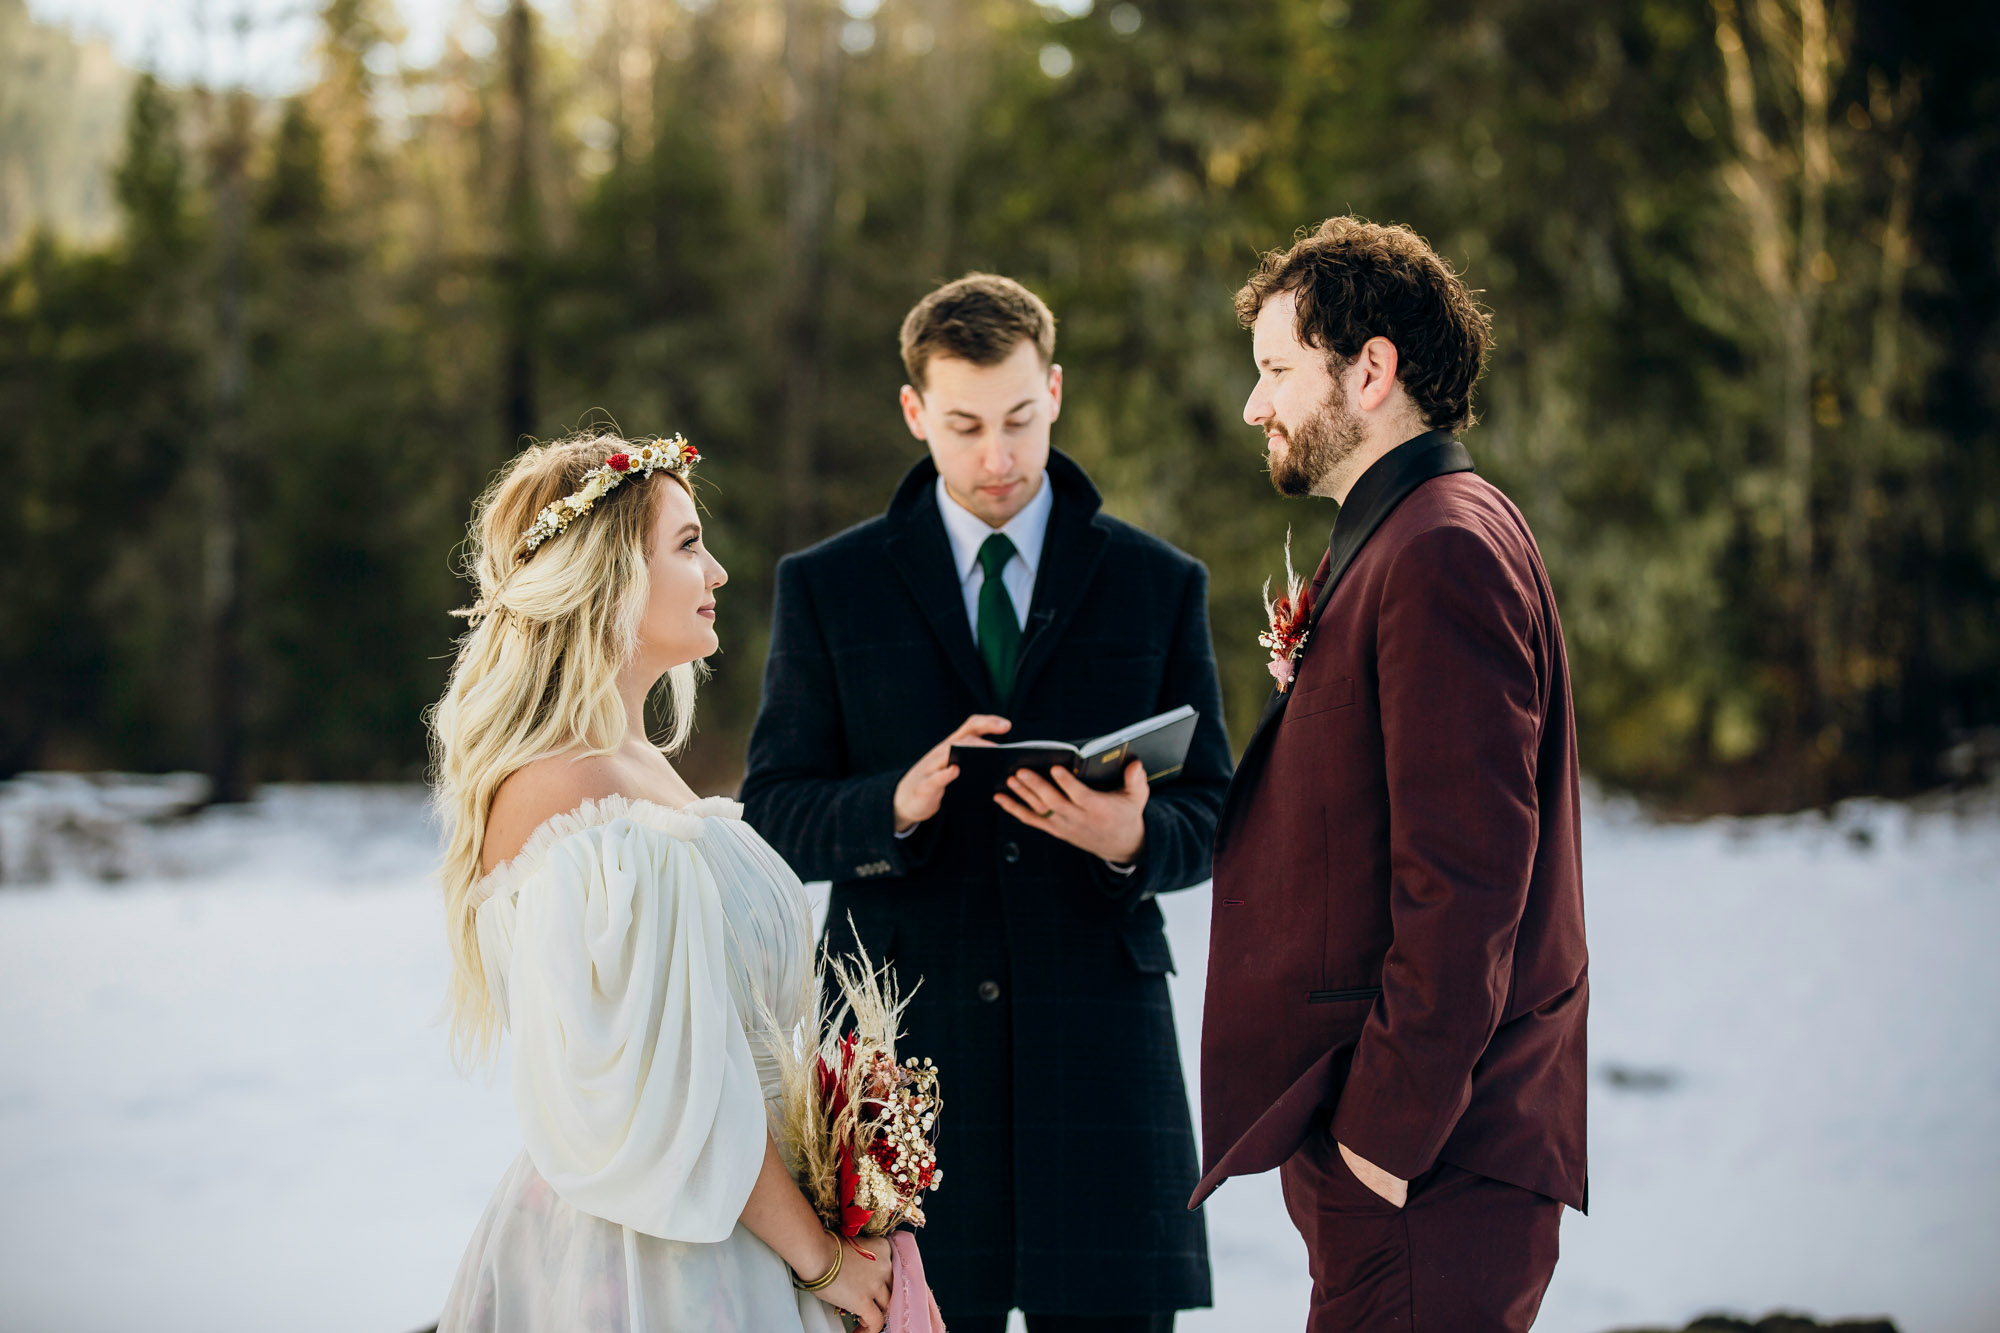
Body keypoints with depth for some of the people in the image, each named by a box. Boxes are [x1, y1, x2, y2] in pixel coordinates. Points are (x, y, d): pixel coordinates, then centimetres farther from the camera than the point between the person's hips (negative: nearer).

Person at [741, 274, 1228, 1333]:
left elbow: (1209, 817, 9)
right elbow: (775, 817, 4)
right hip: (904, 1037, 0)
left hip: (1098, 1039, 1)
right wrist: (897, 805, -16)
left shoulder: (1159, 585, 10)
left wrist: (1133, 838, -14)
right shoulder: (826, 587, 8)